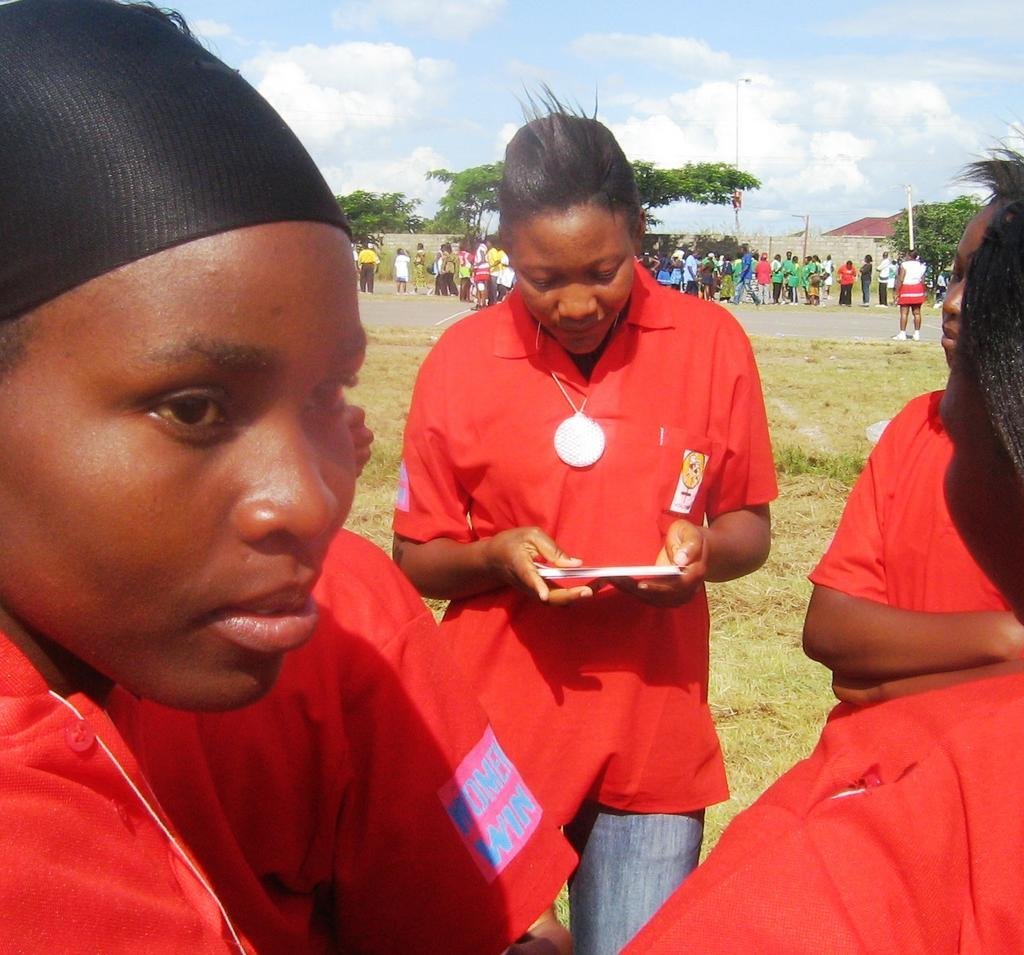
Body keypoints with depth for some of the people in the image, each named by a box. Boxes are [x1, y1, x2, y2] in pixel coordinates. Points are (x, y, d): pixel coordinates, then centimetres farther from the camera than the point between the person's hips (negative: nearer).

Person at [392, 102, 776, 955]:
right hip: (498, 734, 0)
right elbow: (415, 557, 4)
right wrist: (495, 557, -16)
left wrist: (705, 549, -15)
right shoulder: (460, 361, -5)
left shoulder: (711, 342, -3)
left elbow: (750, 527, 7)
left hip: (655, 740, 1)